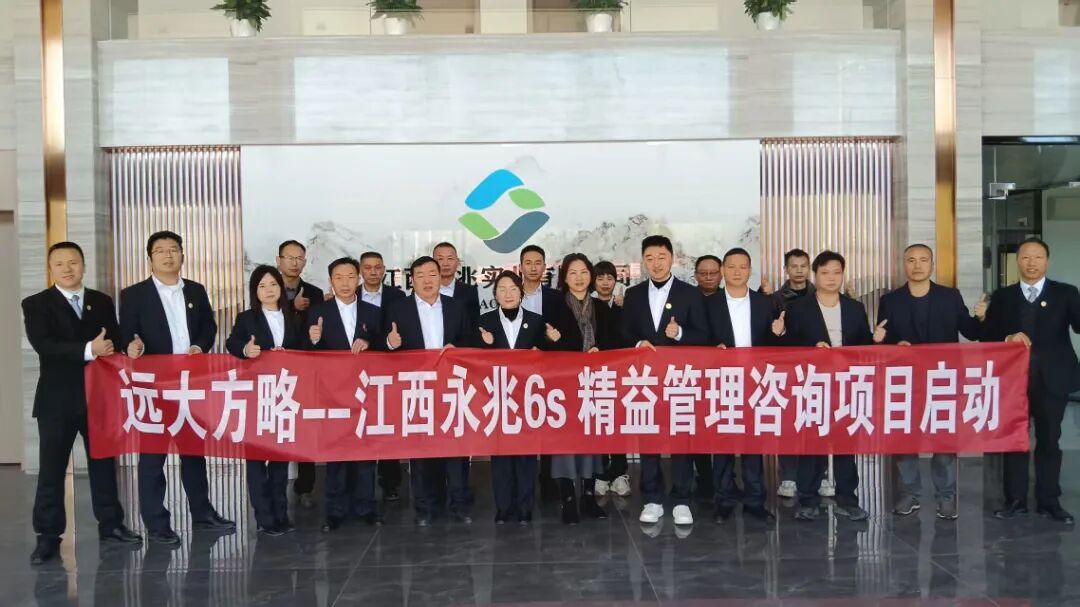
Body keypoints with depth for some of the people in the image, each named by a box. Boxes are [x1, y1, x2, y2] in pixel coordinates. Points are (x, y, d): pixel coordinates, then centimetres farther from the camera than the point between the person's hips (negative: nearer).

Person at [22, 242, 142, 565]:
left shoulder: (102, 302, 10)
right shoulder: (36, 304, 0)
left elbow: (115, 341, 5)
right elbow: (43, 345, -16)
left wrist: (108, 350, -16)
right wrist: (88, 350, -25)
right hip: (57, 398, -3)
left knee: (104, 462, 10)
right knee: (51, 469, 1)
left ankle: (110, 524, 20)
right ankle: (48, 535, 9)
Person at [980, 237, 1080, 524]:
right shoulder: (1002, 296, 7)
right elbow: (985, 333, 3)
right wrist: (1008, 338, -16)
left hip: (1052, 378, -1)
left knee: (1049, 441, 7)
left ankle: (1049, 501, 18)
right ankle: (1015, 500, 15)